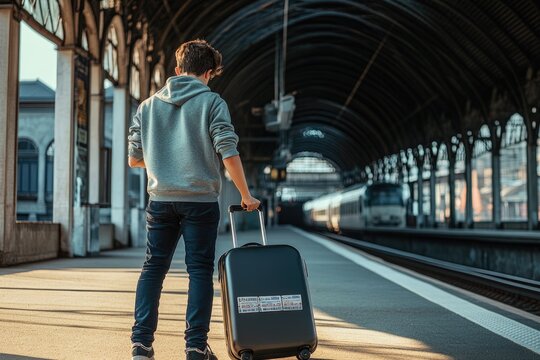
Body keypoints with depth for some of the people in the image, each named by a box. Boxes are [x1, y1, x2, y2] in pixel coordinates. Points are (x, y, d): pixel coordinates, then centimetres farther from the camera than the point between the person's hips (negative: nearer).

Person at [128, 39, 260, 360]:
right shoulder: (211, 102, -3)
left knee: (153, 268, 10)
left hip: (161, 200, 3)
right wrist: (246, 195, -1)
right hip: (201, 199, -3)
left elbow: (134, 159, 12)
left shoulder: (149, 105, 10)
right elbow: (229, 153, -10)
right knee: (200, 270, 3)